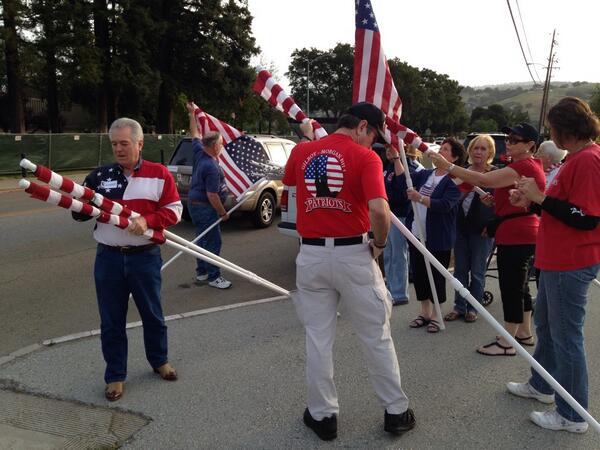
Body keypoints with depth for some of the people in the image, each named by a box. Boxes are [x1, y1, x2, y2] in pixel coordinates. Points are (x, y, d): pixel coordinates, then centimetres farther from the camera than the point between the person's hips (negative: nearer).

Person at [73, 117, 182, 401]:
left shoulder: (159, 174, -2)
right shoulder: (100, 175, 5)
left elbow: (174, 210, -4)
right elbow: (80, 214, 9)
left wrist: (147, 220, -20)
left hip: (145, 257, -1)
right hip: (109, 258, 2)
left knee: (152, 314, 14)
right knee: (111, 320, 9)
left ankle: (159, 361, 37)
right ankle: (115, 375, 24)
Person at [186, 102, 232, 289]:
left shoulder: (199, 153, 2)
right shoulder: (212, 167, -23)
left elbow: (195, 134, 19)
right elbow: (212, 195, -23)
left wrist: (192, 113, 29)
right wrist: (223, 213, -13)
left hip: (194, 203, 10)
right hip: (204, 207, -10)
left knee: (202, 238, 17)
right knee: (213, 242, -7)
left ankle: (201, 271, 24)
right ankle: (214, 277, -4)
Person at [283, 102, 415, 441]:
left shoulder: (301, 151, 5)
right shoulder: (365, 157, -9)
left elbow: (289, 182, 28)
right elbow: (379, 210, -23)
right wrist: (380, 243, -5)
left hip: (312, 255, 4)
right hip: (353, 254, -3)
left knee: (318, 339, 13)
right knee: (377, 336, 12)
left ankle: (323, 415, 23)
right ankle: (396, 411, 25)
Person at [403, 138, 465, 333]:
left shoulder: (454, 180, -9)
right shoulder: (425, 174, 10)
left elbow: (445, 204, -23)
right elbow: (404, 180, 1)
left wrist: (420, 198, -33)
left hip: (438, 238, -6)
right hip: (417, 234, 6)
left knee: (436, 276, 5)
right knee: (418, 273, 13)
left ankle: (435, 315, 21)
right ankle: (424, 312, 28)